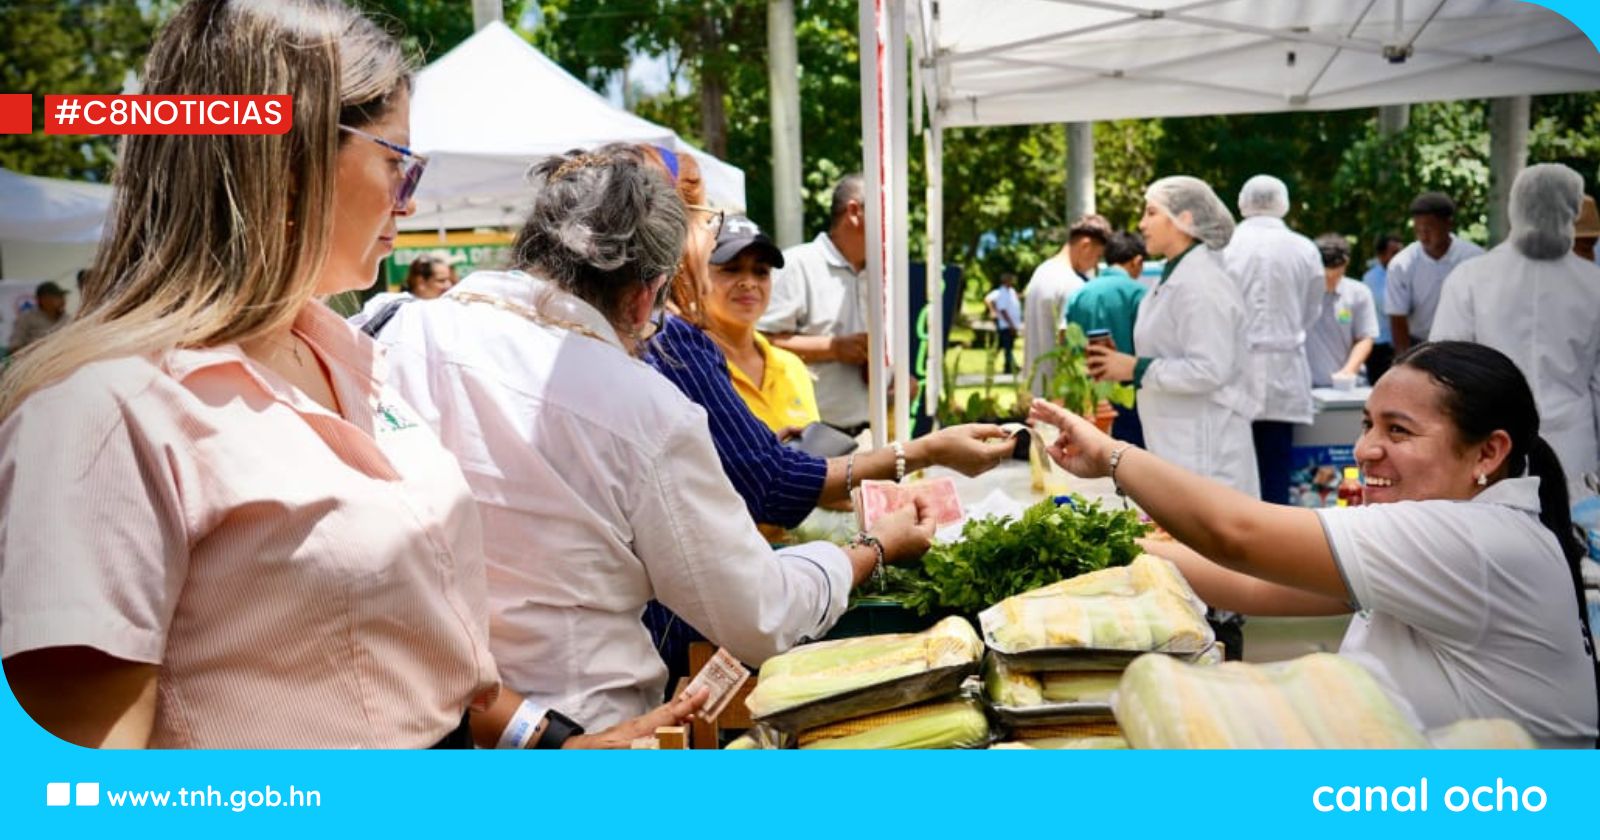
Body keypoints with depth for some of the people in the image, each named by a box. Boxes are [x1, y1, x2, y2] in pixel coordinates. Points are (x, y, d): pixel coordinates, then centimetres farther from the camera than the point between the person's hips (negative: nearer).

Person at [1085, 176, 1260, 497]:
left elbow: (1209, 370, -22)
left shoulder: (1201, 284, -16)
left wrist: (1137, 369, -16)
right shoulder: (1175, 277, 14)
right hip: (1177, 444, 9)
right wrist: (1123, 365, 6)